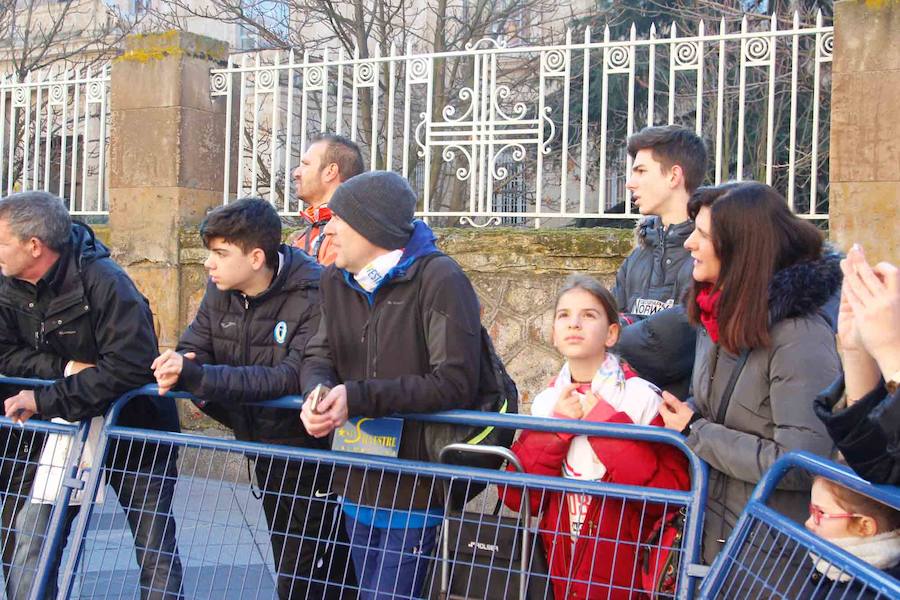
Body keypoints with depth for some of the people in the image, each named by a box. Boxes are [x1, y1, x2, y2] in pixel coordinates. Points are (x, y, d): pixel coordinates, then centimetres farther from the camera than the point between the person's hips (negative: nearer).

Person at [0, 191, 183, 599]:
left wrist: (46, 400, -31)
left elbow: (131, 367, -32)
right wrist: (65, 368, -24)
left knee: (156, 552, 5)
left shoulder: (103, 281, -24)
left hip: (135, 431, -5)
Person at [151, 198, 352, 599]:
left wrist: (197, 376, -38)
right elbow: (193, 349, -2)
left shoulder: (314, 295, -24)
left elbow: (292, 377, -33)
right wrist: (176, 365, -28)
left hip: (310, 454, -7)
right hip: (261, 445, 8)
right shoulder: (221, 291, 0)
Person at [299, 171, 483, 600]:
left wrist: (358, 398, -24)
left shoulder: (438, 279, -16)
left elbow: (455, 383, -22)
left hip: (418, 485, -7)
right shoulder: (337, 281, 8)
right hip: (359, 480, 8)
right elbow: (318, 357, 7)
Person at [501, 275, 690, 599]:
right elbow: (515, 497, -4)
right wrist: (557, 427, -13)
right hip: (557, 571, 4)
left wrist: (606, 424, -20)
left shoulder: (642, 398, -10)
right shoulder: (546, 402, 2)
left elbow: (672, 495, -20)